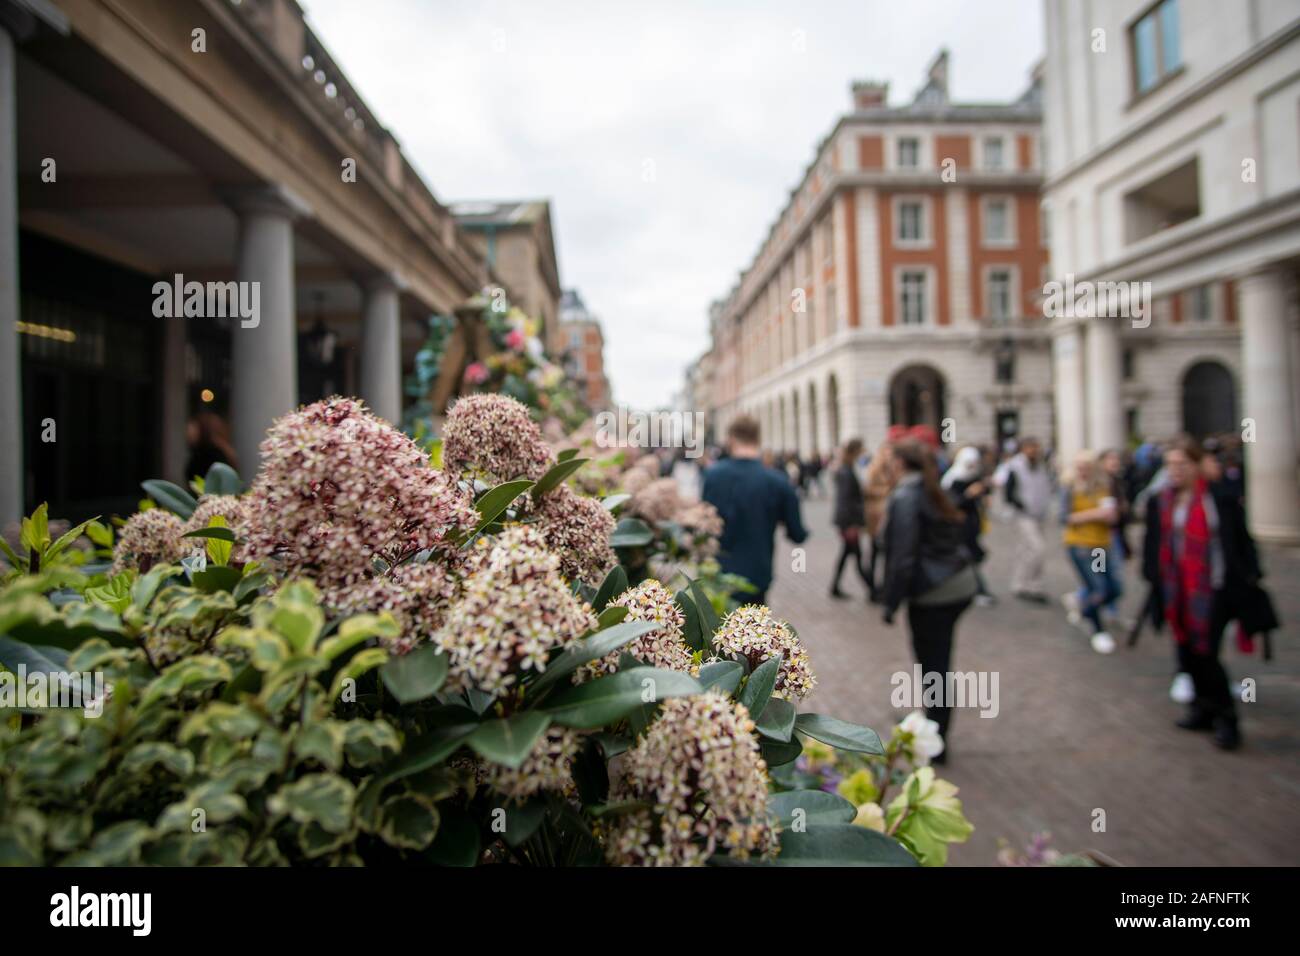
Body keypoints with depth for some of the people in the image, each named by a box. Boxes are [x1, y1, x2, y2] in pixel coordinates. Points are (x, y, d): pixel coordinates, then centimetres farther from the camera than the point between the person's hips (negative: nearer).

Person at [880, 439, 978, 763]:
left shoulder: (905, 496, -13)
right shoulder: (936, 493, 12)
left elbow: (902, 554, -17)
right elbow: (956, 535, 14)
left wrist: (890, 602, -10)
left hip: (932, 593, -8)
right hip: (961, 585, 8)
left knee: (932, 667, 3)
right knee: (939, 663, 17)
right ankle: (936, 732, 28)